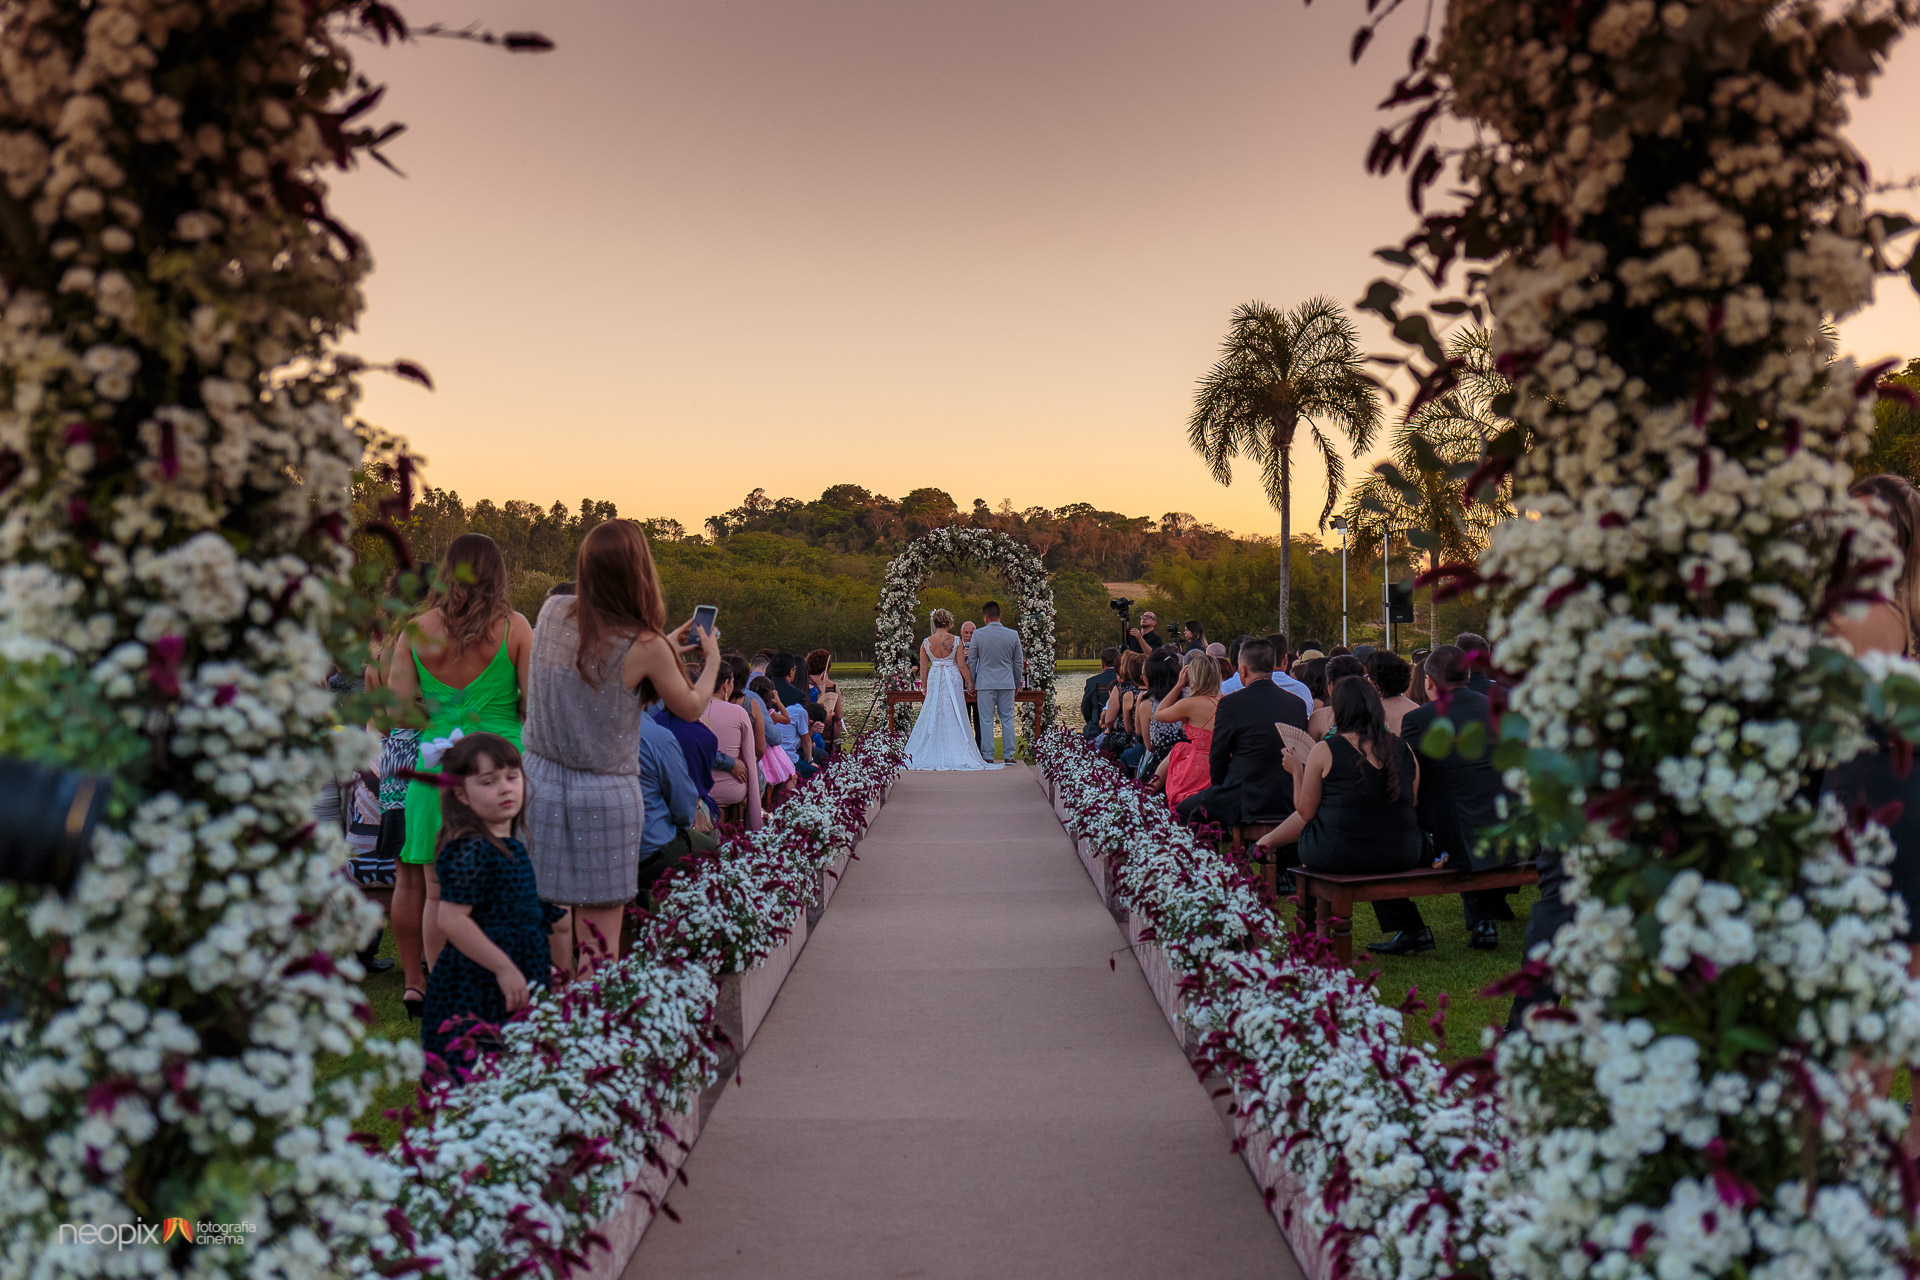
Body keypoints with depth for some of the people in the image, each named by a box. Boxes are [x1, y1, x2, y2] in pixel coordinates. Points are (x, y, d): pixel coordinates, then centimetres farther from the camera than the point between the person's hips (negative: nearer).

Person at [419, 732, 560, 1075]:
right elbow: (452, 919, -23)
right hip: (476, 992, -9)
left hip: (518, 985, 9)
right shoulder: (470, 850, -18)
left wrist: (542, 966, 23)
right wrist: (504, 968, -20)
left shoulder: (513, 844, 11)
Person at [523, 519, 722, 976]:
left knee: (554, 914, 16)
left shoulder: (552, 612, -2)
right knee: (600, 930, 3)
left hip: (542, 779, 5)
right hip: (603, 794, -5)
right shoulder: (644, 646, -16)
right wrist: (712, 661, 20)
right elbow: (690, 707, 1)